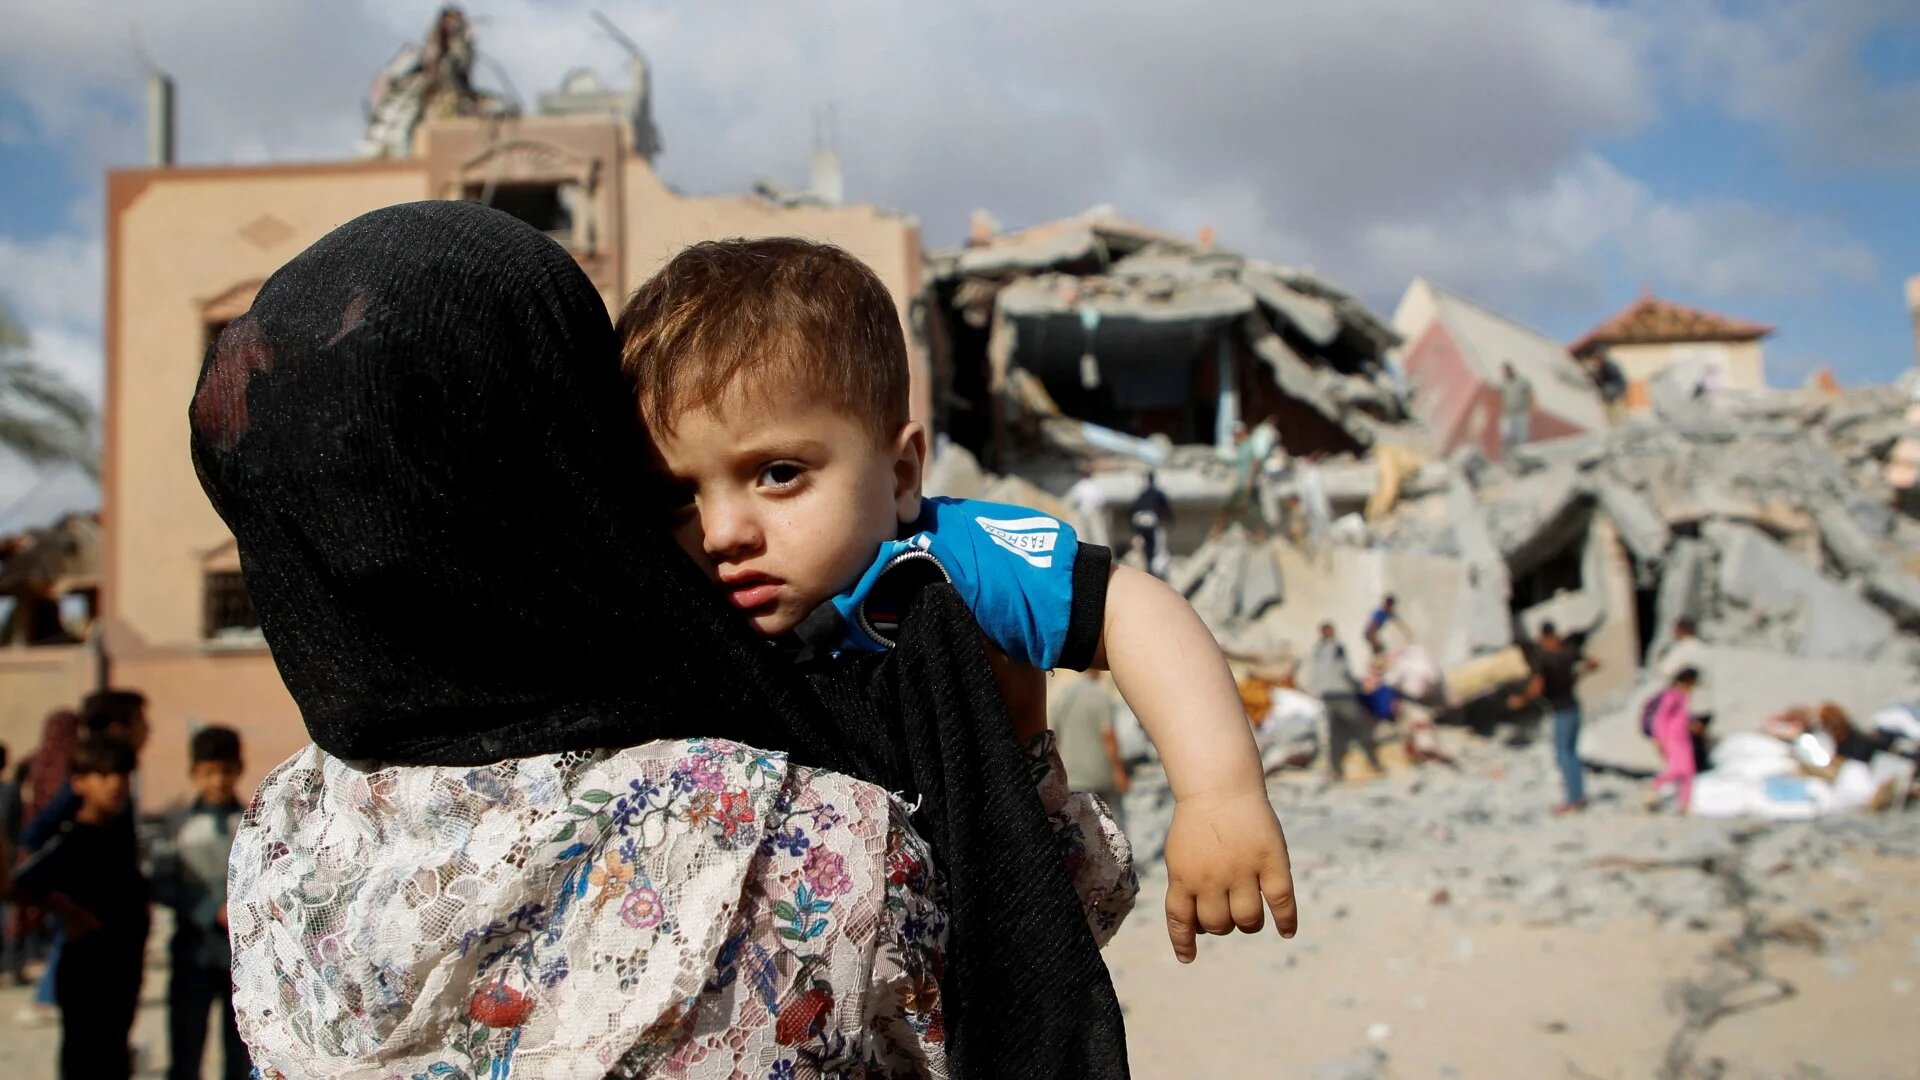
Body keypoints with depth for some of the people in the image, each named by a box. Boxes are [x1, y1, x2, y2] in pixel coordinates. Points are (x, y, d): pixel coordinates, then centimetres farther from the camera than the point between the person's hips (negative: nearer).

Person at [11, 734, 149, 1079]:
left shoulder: (122, 837, 9)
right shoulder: (71, 839, -15)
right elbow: (25, 882, -29)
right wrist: (75, 915, -20)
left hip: (123, 964, 7)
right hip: (85, 964, -7)